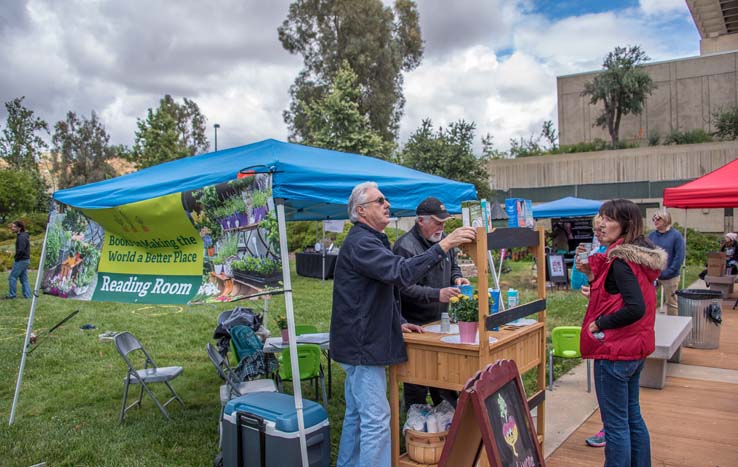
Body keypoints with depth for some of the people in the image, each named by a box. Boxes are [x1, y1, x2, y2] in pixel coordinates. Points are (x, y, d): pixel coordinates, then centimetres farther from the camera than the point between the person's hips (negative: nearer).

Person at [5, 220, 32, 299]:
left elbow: (21, 250, -25)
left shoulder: (21, 237, -18)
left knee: (12, 277, -1)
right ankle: (27, 295, 13)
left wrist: (16, 257, -11)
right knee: (24, 278, 11)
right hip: (25, 260, 10)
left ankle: (12, 295, 5)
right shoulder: (23, 236, 13)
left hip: (21, 261, -10)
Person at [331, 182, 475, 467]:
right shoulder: (360, 243, -17)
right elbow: (401, 273, -31)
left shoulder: (371, 240, 18)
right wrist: (444, 245, -33)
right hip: (362, 345, -11)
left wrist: (398, 323, 15)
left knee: (356, 415, 19)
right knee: (376, 421, -5)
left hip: (359, 344, 11)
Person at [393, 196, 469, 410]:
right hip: (415, 325, -8)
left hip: (440, 321, 8)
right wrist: (437, 294, -31)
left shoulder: (443, 240, 8)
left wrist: (457, 278, 2)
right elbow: (404, 288, -25)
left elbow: (453, 266, 25)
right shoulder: (405, 246, -20)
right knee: (416, 385, 3)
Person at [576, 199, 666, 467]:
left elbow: (635, 308, -28)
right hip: (636, 349, 10)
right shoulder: (642, 256, 8)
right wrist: (592, 275, 4)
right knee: (633, 417, 21)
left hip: (614, 352, -10)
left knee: (616, 424, 2)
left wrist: (599, 324, -18)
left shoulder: (620, 261, -19)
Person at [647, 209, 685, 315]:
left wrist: (667, 273, -16)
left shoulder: (676, 235, -6)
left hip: (670, 277, -3)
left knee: (671, 303, 10)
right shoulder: (651, 235, 4)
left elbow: (679, 257, -10)